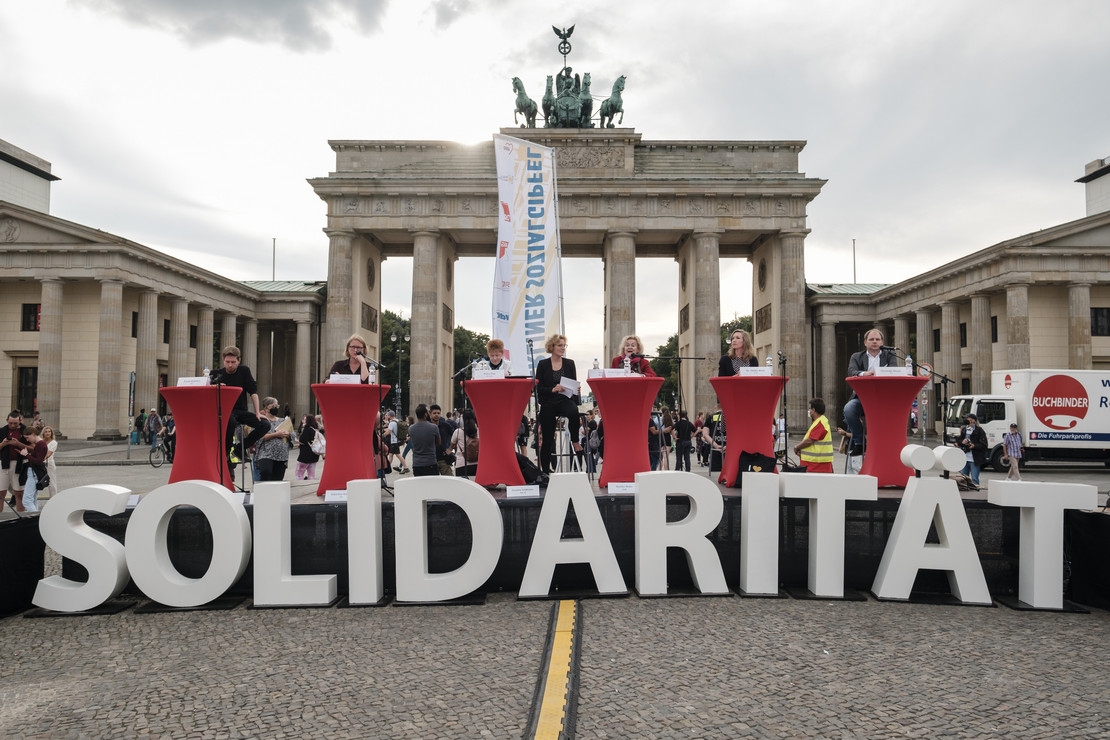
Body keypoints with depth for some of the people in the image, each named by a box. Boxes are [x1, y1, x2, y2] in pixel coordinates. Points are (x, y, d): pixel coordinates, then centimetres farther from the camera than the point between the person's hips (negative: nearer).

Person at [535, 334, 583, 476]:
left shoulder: (570, 363, 10)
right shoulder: (542, 364, 4)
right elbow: (538, 388, -2)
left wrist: (576, 389, -9)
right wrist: (553, 389, -17)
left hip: (565, 400, 1)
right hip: (548, 403, 0)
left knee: (573, 412, -36)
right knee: (547, 439, 0)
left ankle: (575, 441, -14)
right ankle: (545, 470, 15)